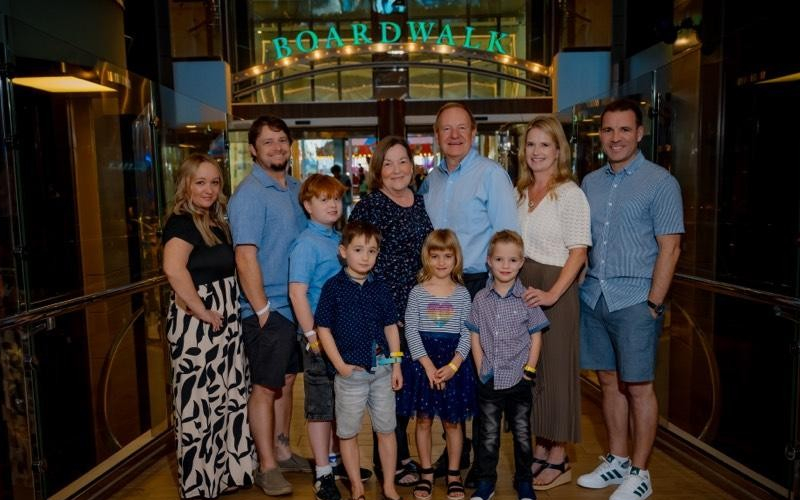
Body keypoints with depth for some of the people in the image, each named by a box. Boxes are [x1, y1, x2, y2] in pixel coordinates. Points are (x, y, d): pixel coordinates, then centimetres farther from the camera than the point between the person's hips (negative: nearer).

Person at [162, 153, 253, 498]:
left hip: (225, 322, 9)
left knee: (229, 398, 16)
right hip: (197, 324, -9)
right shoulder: (181, 222, -13)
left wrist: (229, 310, 10)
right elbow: (174, 268, -31)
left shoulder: (215, 222, 13)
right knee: (199, 404, 3)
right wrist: (203, 311, -24)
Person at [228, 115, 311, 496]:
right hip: (268, 309, -8)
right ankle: (267, 467, 16)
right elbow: (245, 256, -18)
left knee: (286, 381, 17)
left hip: (297, 305, 8)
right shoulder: (250, 194, -12)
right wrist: (262, 309, -18)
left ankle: (282, 452, 32)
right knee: (265, 388, 3)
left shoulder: (295, 188, 11)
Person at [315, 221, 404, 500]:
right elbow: (323, 328, -6)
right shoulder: (333, 287, -7)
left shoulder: (380, 288, 3)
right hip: (351, 371, -3)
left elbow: (391, 327, 9)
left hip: (382, 369, 3)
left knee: (386, 429, 12)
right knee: (348, 432, 10)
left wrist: (396, 364, 5)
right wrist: (340, 365, -10)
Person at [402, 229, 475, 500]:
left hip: (453, 362, 0)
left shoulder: (462, 294, 1)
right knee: (423, 419, 8)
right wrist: (428, 364, -13)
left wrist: (453, 365, -12)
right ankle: (426, 473, 24)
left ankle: (453, 474, 24)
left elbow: (467, 334, -1)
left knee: (452, 422, 8)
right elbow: (411, 331, -5)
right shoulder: (417, 293, -1)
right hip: (423, 362, 0)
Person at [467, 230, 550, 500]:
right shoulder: (481, 299, -1)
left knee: (521, 433, 14)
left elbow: (536, 338, -1)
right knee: (488, 435, 11)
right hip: (489, 381, 1)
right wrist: (481, 369, -3)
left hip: (518, 379, -1)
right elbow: (475, 337, 3)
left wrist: (529, 369, -5)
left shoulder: (527, 298, -5)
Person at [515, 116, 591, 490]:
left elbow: (578, 252, -13)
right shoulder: (521, 192, 12)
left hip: (554, 288, -6)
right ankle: (540, 449, 27)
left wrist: (553, 293, -23)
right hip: (520, 286, 6)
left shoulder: (569, 193, -8)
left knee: (555, 369, 3)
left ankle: (558, 459, 18)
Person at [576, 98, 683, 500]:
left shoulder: (660, 183, -4)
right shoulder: (591, 182, 11)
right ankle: (616, 461, 28)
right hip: (594, 296, 5)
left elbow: (669, 248, -7)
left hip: (635, 300, -5)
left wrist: (653, 304, -12)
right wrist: (582, 286, 6)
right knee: (609, 382, 13)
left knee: (637, 387, 3)